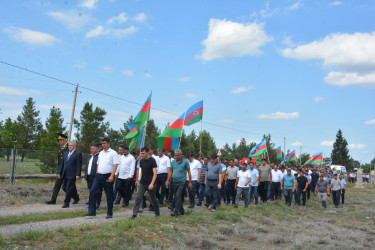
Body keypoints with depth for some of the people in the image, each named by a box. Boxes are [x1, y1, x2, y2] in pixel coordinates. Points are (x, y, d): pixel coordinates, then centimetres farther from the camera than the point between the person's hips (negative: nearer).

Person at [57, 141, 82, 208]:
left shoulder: (78, 154, -5)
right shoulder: (65, 153, 16)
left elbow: (79, 165, -10)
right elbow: (62, 163, 18)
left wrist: (78, 175, -16)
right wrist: (59, 173, 12)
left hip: (72, 175, -7)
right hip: (65, 175, 7)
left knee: (69, 189, -6)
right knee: (64, 188, 11)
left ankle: (66, 203, 4)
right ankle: (76, 198, 29)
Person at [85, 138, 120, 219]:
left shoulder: (113, 153, -5)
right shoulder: (101, 153, 16)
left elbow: (115, 165, -12)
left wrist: (111, 176, -20)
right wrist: (97, 174, 13)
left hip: (108, 176, -6)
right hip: (99, 176, 6)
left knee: (109, 195, 2)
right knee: (92, 192, -2)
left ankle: (109, 213, 13)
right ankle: (92, 211, 5)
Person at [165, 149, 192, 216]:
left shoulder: (185, 161, -4)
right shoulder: (173, 162, 7)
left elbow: (188, 172, -1)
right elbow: (170, 171, 13)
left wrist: (190, 182, -1)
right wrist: (168, 180, 7)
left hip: (181, 182, -5)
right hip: (174, 182, 5)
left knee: (178, 196, -16)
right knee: (178, 197, 12)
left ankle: (176, 211, -15)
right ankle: (181, 210, 25)